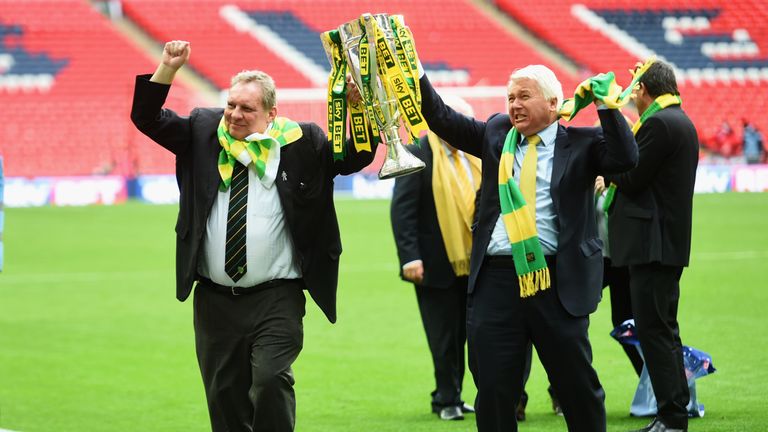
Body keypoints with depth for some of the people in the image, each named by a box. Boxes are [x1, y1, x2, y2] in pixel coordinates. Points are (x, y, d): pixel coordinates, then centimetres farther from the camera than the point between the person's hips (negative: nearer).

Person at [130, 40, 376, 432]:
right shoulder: (203, 133, 7)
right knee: (224, 395, 8)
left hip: (276, 299, -3)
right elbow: (148, 119, 6)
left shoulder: (299, 143, 1)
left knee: (271, 380, -18)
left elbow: (356, 157, 0)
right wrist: (167, 69, -7)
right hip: (215, 298, 3)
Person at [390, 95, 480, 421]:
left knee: (461, 334, 10)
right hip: (437, 265, -6)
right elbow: (402, 210, -14)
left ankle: (451, 398, 19)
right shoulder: (418, 156, -9)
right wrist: (410, 257, -21)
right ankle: (446, 400, 10)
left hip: (469, 263, 6)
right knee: (443, 337, 1)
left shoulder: (469, 156, 12)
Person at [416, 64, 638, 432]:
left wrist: (607, 108, -18)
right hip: (496, 280, 3)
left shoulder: (581, 143, 2)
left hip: (557, 283, -3)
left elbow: (625, 158, -13)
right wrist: (416, 77, 0)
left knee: (577, 385, 5)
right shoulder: (496, 133, 13)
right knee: (493, 387, 6)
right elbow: (443, 120, 11)